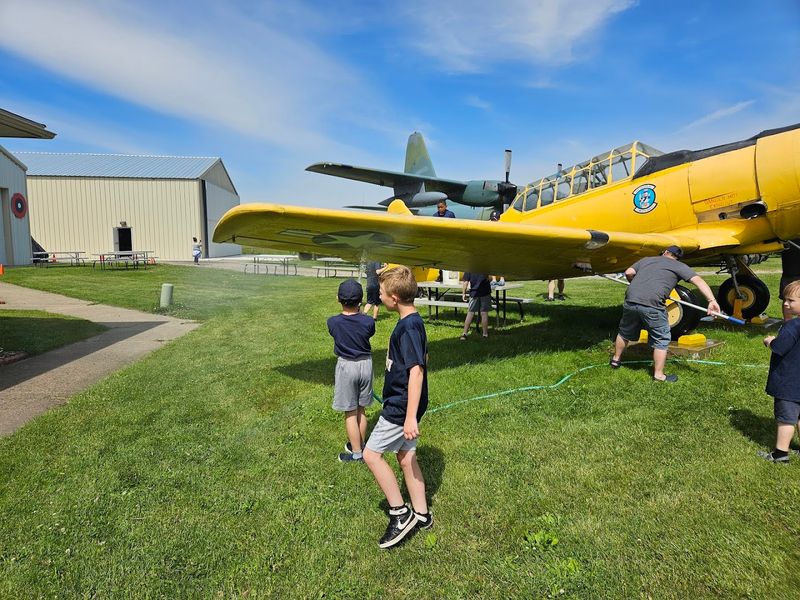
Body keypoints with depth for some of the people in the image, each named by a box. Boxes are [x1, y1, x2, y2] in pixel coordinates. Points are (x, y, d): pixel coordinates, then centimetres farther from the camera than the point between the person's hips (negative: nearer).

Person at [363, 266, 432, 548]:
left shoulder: (408, 327, -23)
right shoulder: (414, 322, 8)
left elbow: (416, 370, -28)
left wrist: (411, 417, -29)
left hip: (401, 406, -10)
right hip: (402, 404, 10)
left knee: (371, 454, 0)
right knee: (406, 457, 17)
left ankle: (400, 514, 11)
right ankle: (421, 515, 30)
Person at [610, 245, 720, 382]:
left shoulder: (647, 259, 25)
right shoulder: (679, 266, 14)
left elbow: (629, 273, 16)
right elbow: (698, 280, 1)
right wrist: (712, 300, -8)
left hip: (630, 300, 4)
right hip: (651, 305, -4)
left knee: (625, 333, 25)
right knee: (661, 340, 12)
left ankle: (616, 359, 42)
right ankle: (658, 375, 17)